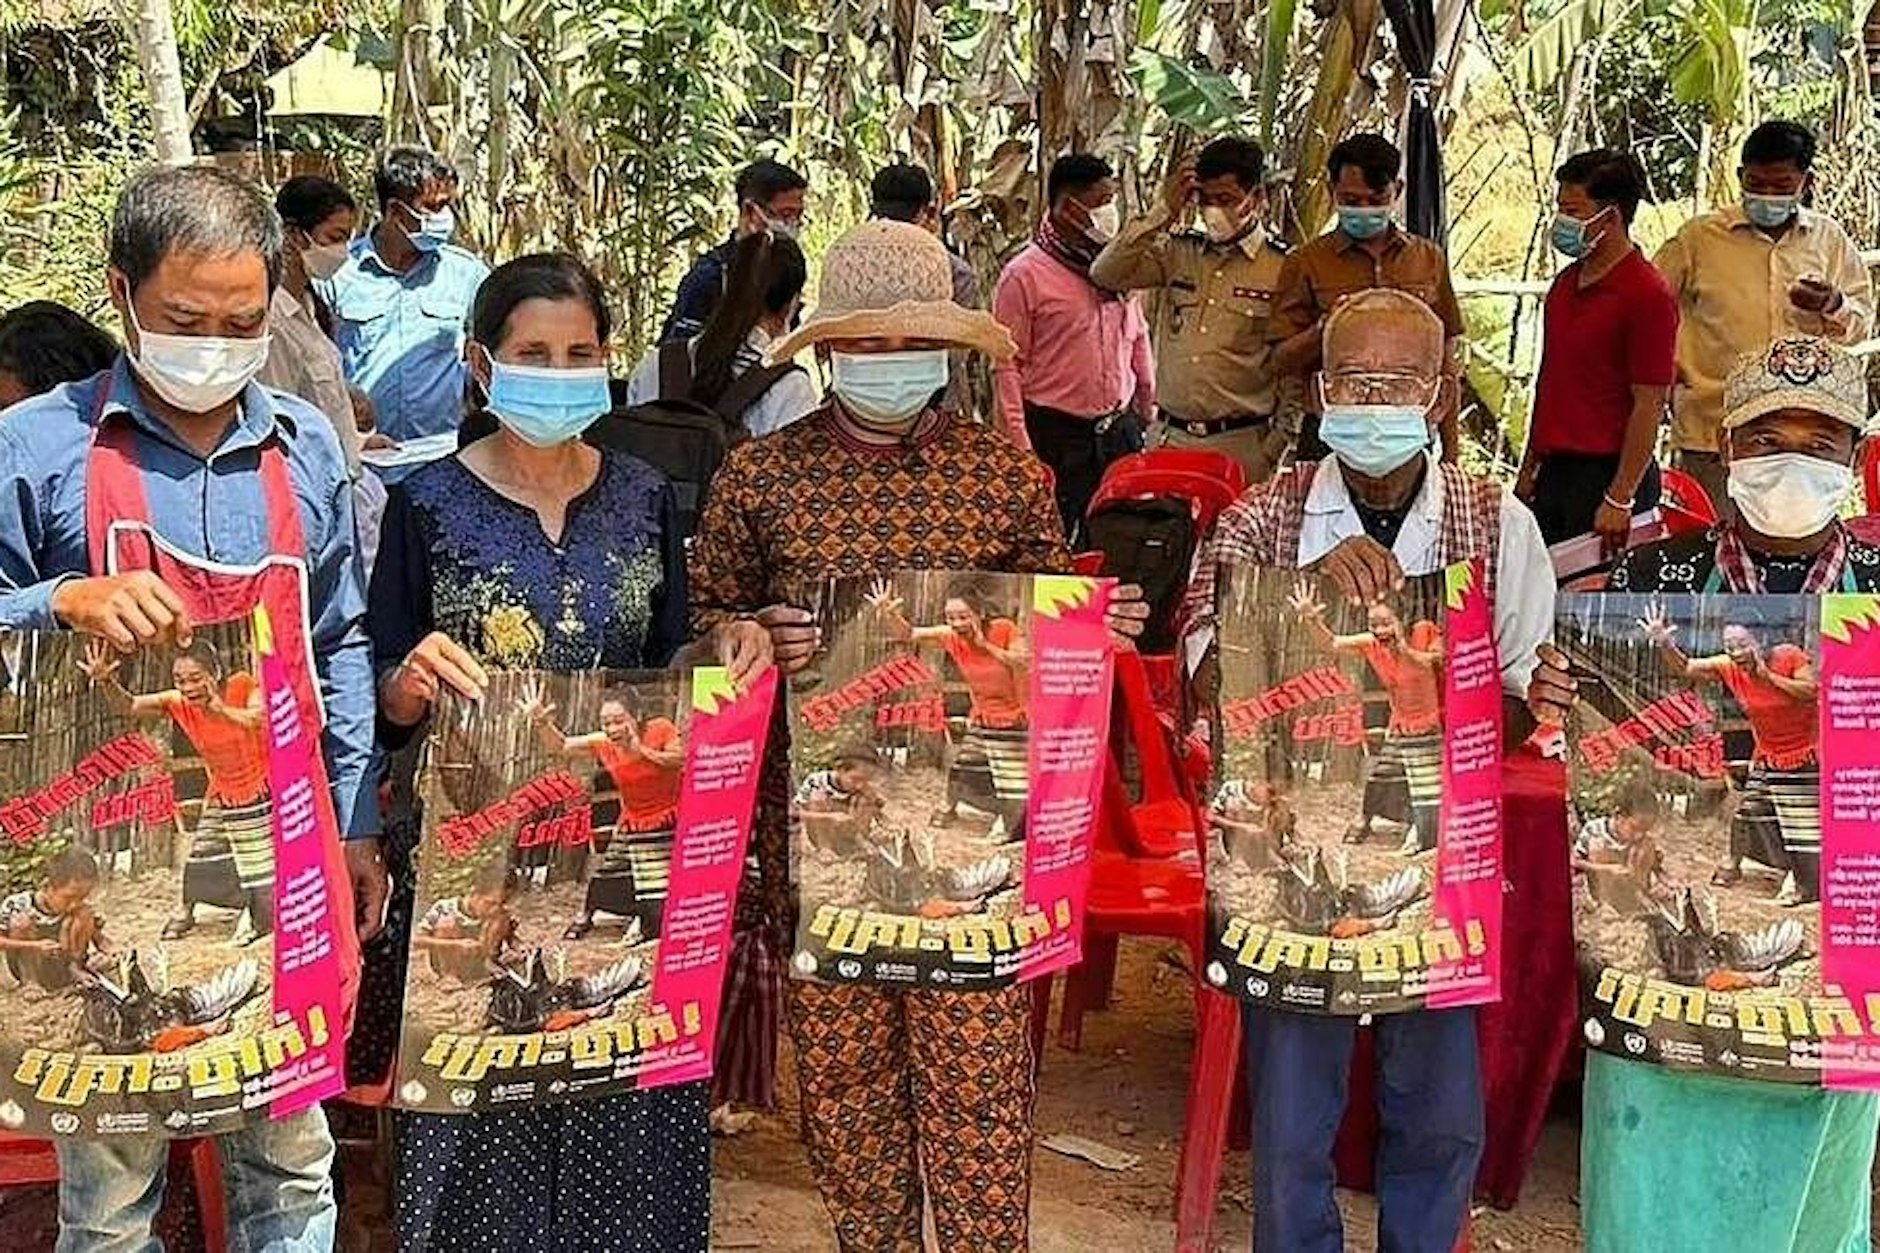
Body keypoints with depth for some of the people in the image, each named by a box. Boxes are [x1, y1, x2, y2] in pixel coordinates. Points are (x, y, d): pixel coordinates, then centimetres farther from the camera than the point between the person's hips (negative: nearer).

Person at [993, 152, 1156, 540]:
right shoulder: (1024, 274, -8)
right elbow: (1007, 365, -9)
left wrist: (1148, 408, 19)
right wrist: (1019, 447, -13)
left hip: (1119, 431, 6)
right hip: (1055, 438, -5)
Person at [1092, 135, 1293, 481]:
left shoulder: (1282, 268, -2)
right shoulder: (1179, 252, 10)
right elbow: (1105, 274, 0)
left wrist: (1276, 448, -5)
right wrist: (1164, 212, -3)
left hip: (1240, 446, -3)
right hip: (1169, 438, 3)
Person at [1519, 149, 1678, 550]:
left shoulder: (1647, 294, -12)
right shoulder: (1565, 283, 14)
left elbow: (1649, 407, -14)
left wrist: (1620, 500, -17)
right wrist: (1528, 471, 17)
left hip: (1608, 475, -8)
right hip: (1555, 471, 8)